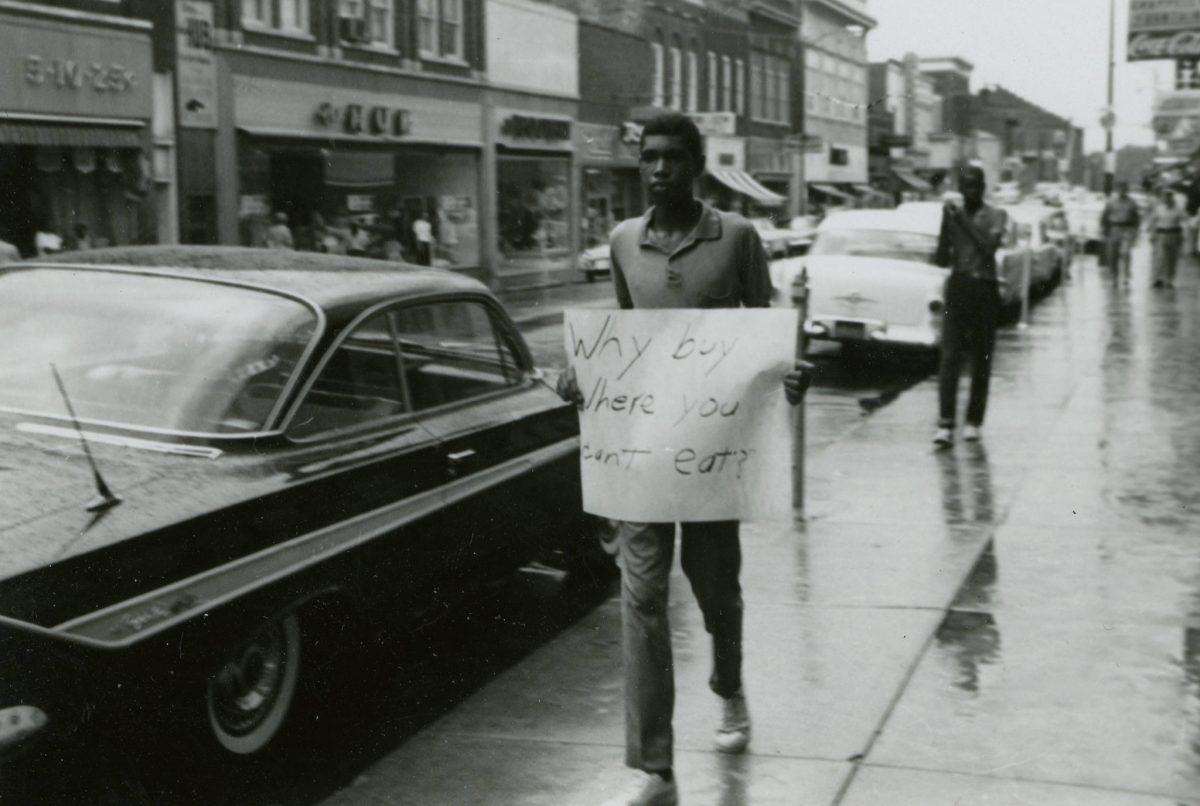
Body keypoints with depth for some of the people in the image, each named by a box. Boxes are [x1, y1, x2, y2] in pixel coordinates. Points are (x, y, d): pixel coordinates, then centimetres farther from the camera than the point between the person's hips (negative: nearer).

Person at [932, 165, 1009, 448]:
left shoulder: (996, 216, 2)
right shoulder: (952, 215, 9)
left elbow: (990, 245, -17)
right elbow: (941, 260, 8)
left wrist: (962, 221, -19)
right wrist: (947, 225, -6)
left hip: (985, 289, -1)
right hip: (957, 288, 1)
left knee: (981, 360, 4)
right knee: (950, 357, -9)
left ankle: (974, 422, 14)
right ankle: (945, 424, -14)